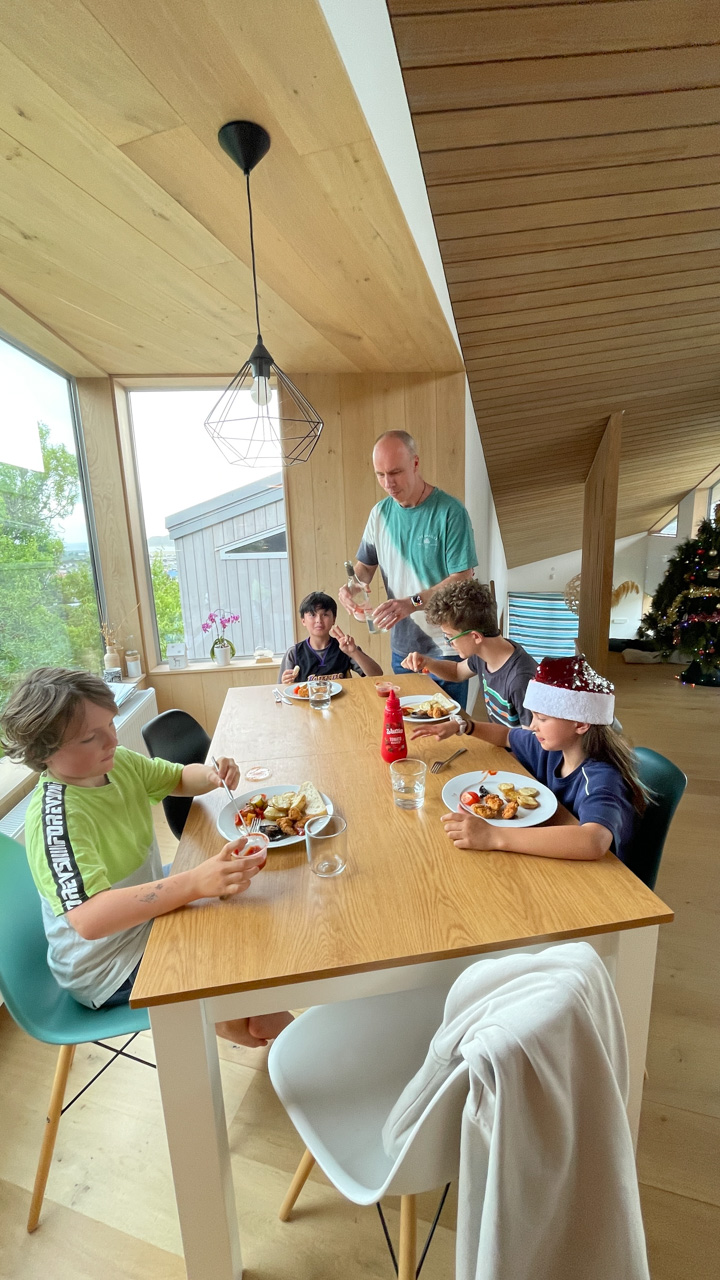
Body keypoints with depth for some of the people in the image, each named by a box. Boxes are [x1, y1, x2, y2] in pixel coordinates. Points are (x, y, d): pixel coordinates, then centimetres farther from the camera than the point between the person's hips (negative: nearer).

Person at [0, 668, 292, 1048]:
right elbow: (89, 919, -40)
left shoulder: (118, 762, -10)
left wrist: (211, 775, -19)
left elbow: (181, 778, 5)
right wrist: (197, 882, -50)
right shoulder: (55, 816, -31)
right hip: (108, 969, -8)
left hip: (146, 914, 8)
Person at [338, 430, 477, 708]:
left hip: (444, 647, -5)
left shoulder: (450, 511, -13)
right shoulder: (380, 513, 4)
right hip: (401, 645, 5)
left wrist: (412, 603, -28)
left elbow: (462, 579, -17)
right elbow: (366, 563, 13)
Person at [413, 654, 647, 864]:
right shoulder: (551, 748, -6)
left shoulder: (601, 779, -27)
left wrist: (494, 836, -50)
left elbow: (594, 842, -46)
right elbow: (507, 736, 13)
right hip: (551, 866, 6)